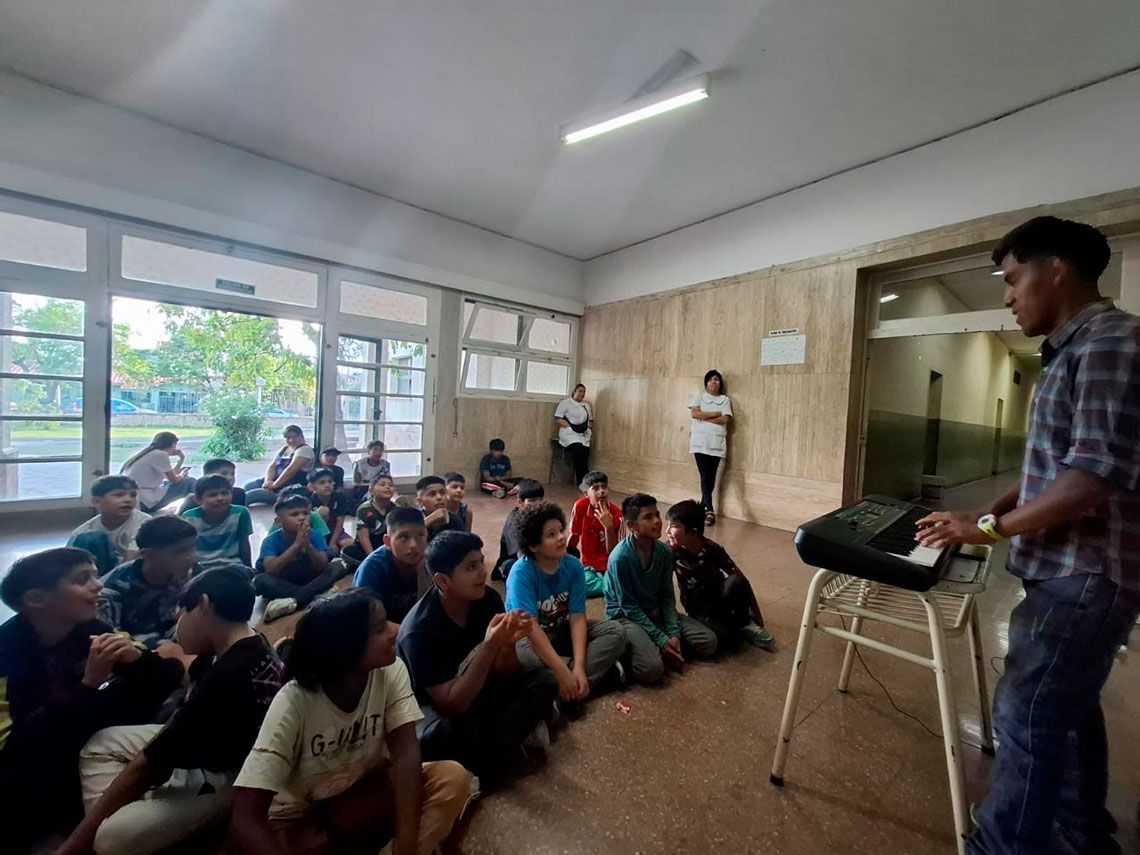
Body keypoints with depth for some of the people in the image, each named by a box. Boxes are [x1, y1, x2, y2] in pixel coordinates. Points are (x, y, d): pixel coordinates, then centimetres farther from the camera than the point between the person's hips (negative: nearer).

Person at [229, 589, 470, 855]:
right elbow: (246, 817, -31)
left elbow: (406, 752, -26)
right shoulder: (293, 703, -27)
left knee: (452, 777, -23)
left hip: (369, 793, 3)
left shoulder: (391, 672, -19)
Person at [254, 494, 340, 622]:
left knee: (338, 566, -22)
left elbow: (323, 567, -19)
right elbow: (271, 569, -30)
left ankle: (294, 601, -34)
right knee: (260, 580, -32)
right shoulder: (271, 540, -16)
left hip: (309, 581, 1)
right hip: (281, 585, -1)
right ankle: (314, 596, -30)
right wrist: (296, 544, -36)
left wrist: (308, 545, -34)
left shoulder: (315, 536, -12)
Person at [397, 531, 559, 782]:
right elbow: (452, 706, -29)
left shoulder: (488, 598, -14)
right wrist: (489, 646, -40)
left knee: (543, 681, -14)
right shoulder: (420, 630, -30)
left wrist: (508, 642, -30)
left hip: (477, 691, 5)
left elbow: (503, 675, -7)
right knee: (441, 734, -38)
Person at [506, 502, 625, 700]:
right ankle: (600, 667, -22)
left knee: (616, 631, -15)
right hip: (528, 637, -4)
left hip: (562, 632, 4)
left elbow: (577, 618, -16)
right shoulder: (521, 572, -25)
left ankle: (568, 689, -26)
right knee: (520, 654, -39)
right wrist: (563, 672, -35)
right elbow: (531, 626, -31)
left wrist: (578, 667, -29)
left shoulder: (574, 566, -13)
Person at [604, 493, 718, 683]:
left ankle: (652, 648, 4)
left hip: (656, 611, 7)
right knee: (651, 669, -31)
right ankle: (627, 650, 0)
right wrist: (661, 639, -19)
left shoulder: (664, 551, -6)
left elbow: (667, 597, 0)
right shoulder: (620, 557, -24)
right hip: (626, 616, -6)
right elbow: (629, 607, -18)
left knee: (709, 642, -5)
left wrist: (673, 633, -13)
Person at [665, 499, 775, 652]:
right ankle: (737, 630, 6)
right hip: (698, 608, 0)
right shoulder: (671, 552, -20)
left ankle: (744, 624, -7)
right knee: (727, 640, -30)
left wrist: (756, 614, -9)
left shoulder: (713, 550, -21)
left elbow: (741, 580, -13)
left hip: (719, 597, 1)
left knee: (735, 582, -34)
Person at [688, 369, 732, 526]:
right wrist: (715, 414, -6)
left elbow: (725, 419, -4)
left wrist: (704, 416, -8)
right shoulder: (699, 396, 8)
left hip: (717, 443, 2)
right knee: (705, 477, -10)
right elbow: (694, 414, -8)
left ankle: (702, 507, 19)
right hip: (700, 442, -2)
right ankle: (709, 510, -11)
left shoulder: (725, 399, 11)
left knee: (711, 477, 5)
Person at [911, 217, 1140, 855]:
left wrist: (989, 527, -17)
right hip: (1073, 572, 10)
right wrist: (998, 510, 9)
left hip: (1086, 576, -10)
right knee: (1068, 709, 22)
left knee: (1026, 717, 0)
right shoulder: (1075, 350, 14)